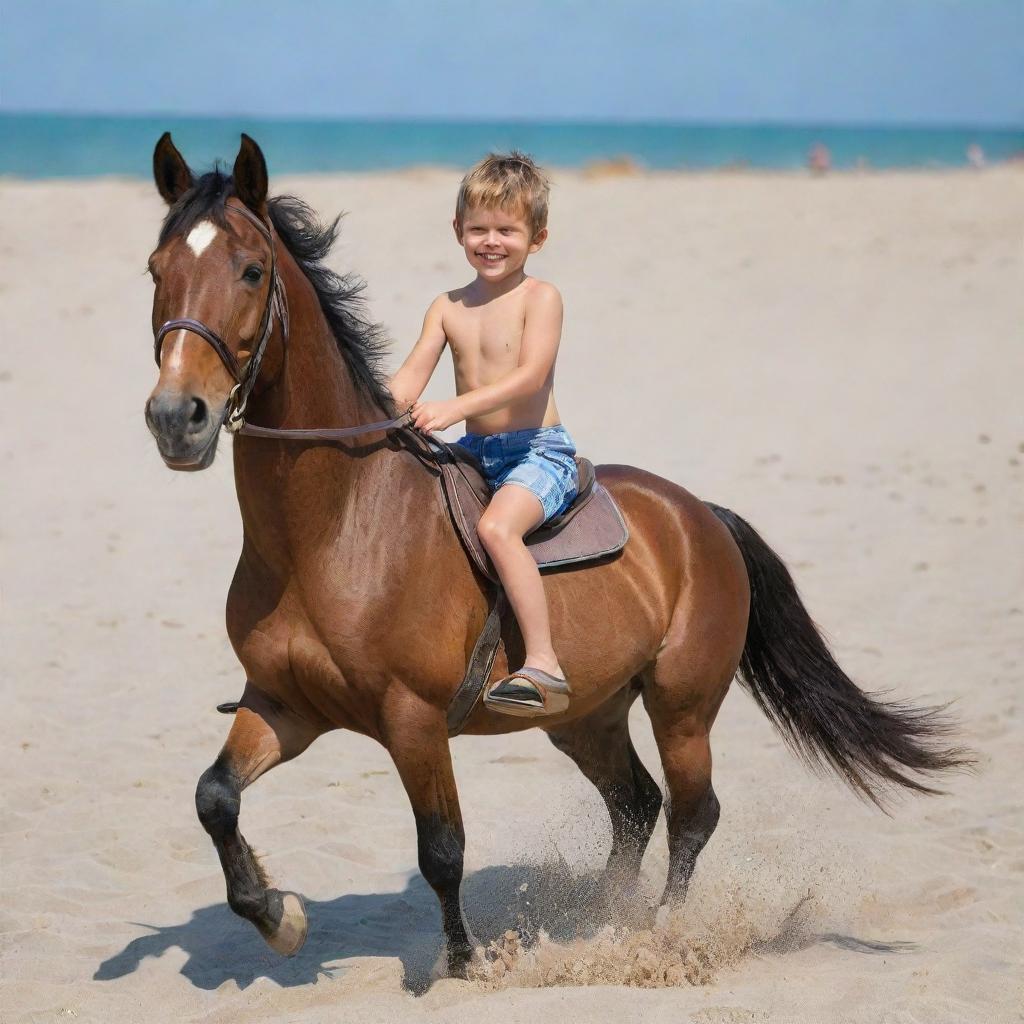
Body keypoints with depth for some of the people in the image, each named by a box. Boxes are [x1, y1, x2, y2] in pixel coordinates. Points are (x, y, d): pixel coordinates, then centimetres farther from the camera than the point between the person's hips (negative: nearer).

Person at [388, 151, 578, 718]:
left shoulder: (540, 298, -7)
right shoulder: (448, 307, 10)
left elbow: (529, 376, -20)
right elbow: (412, 373, 0)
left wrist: (454, 409, -31)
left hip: (539, 451, -7)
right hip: (474, 453, 7)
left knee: (496, 526, -33)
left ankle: (543, 665, -35)